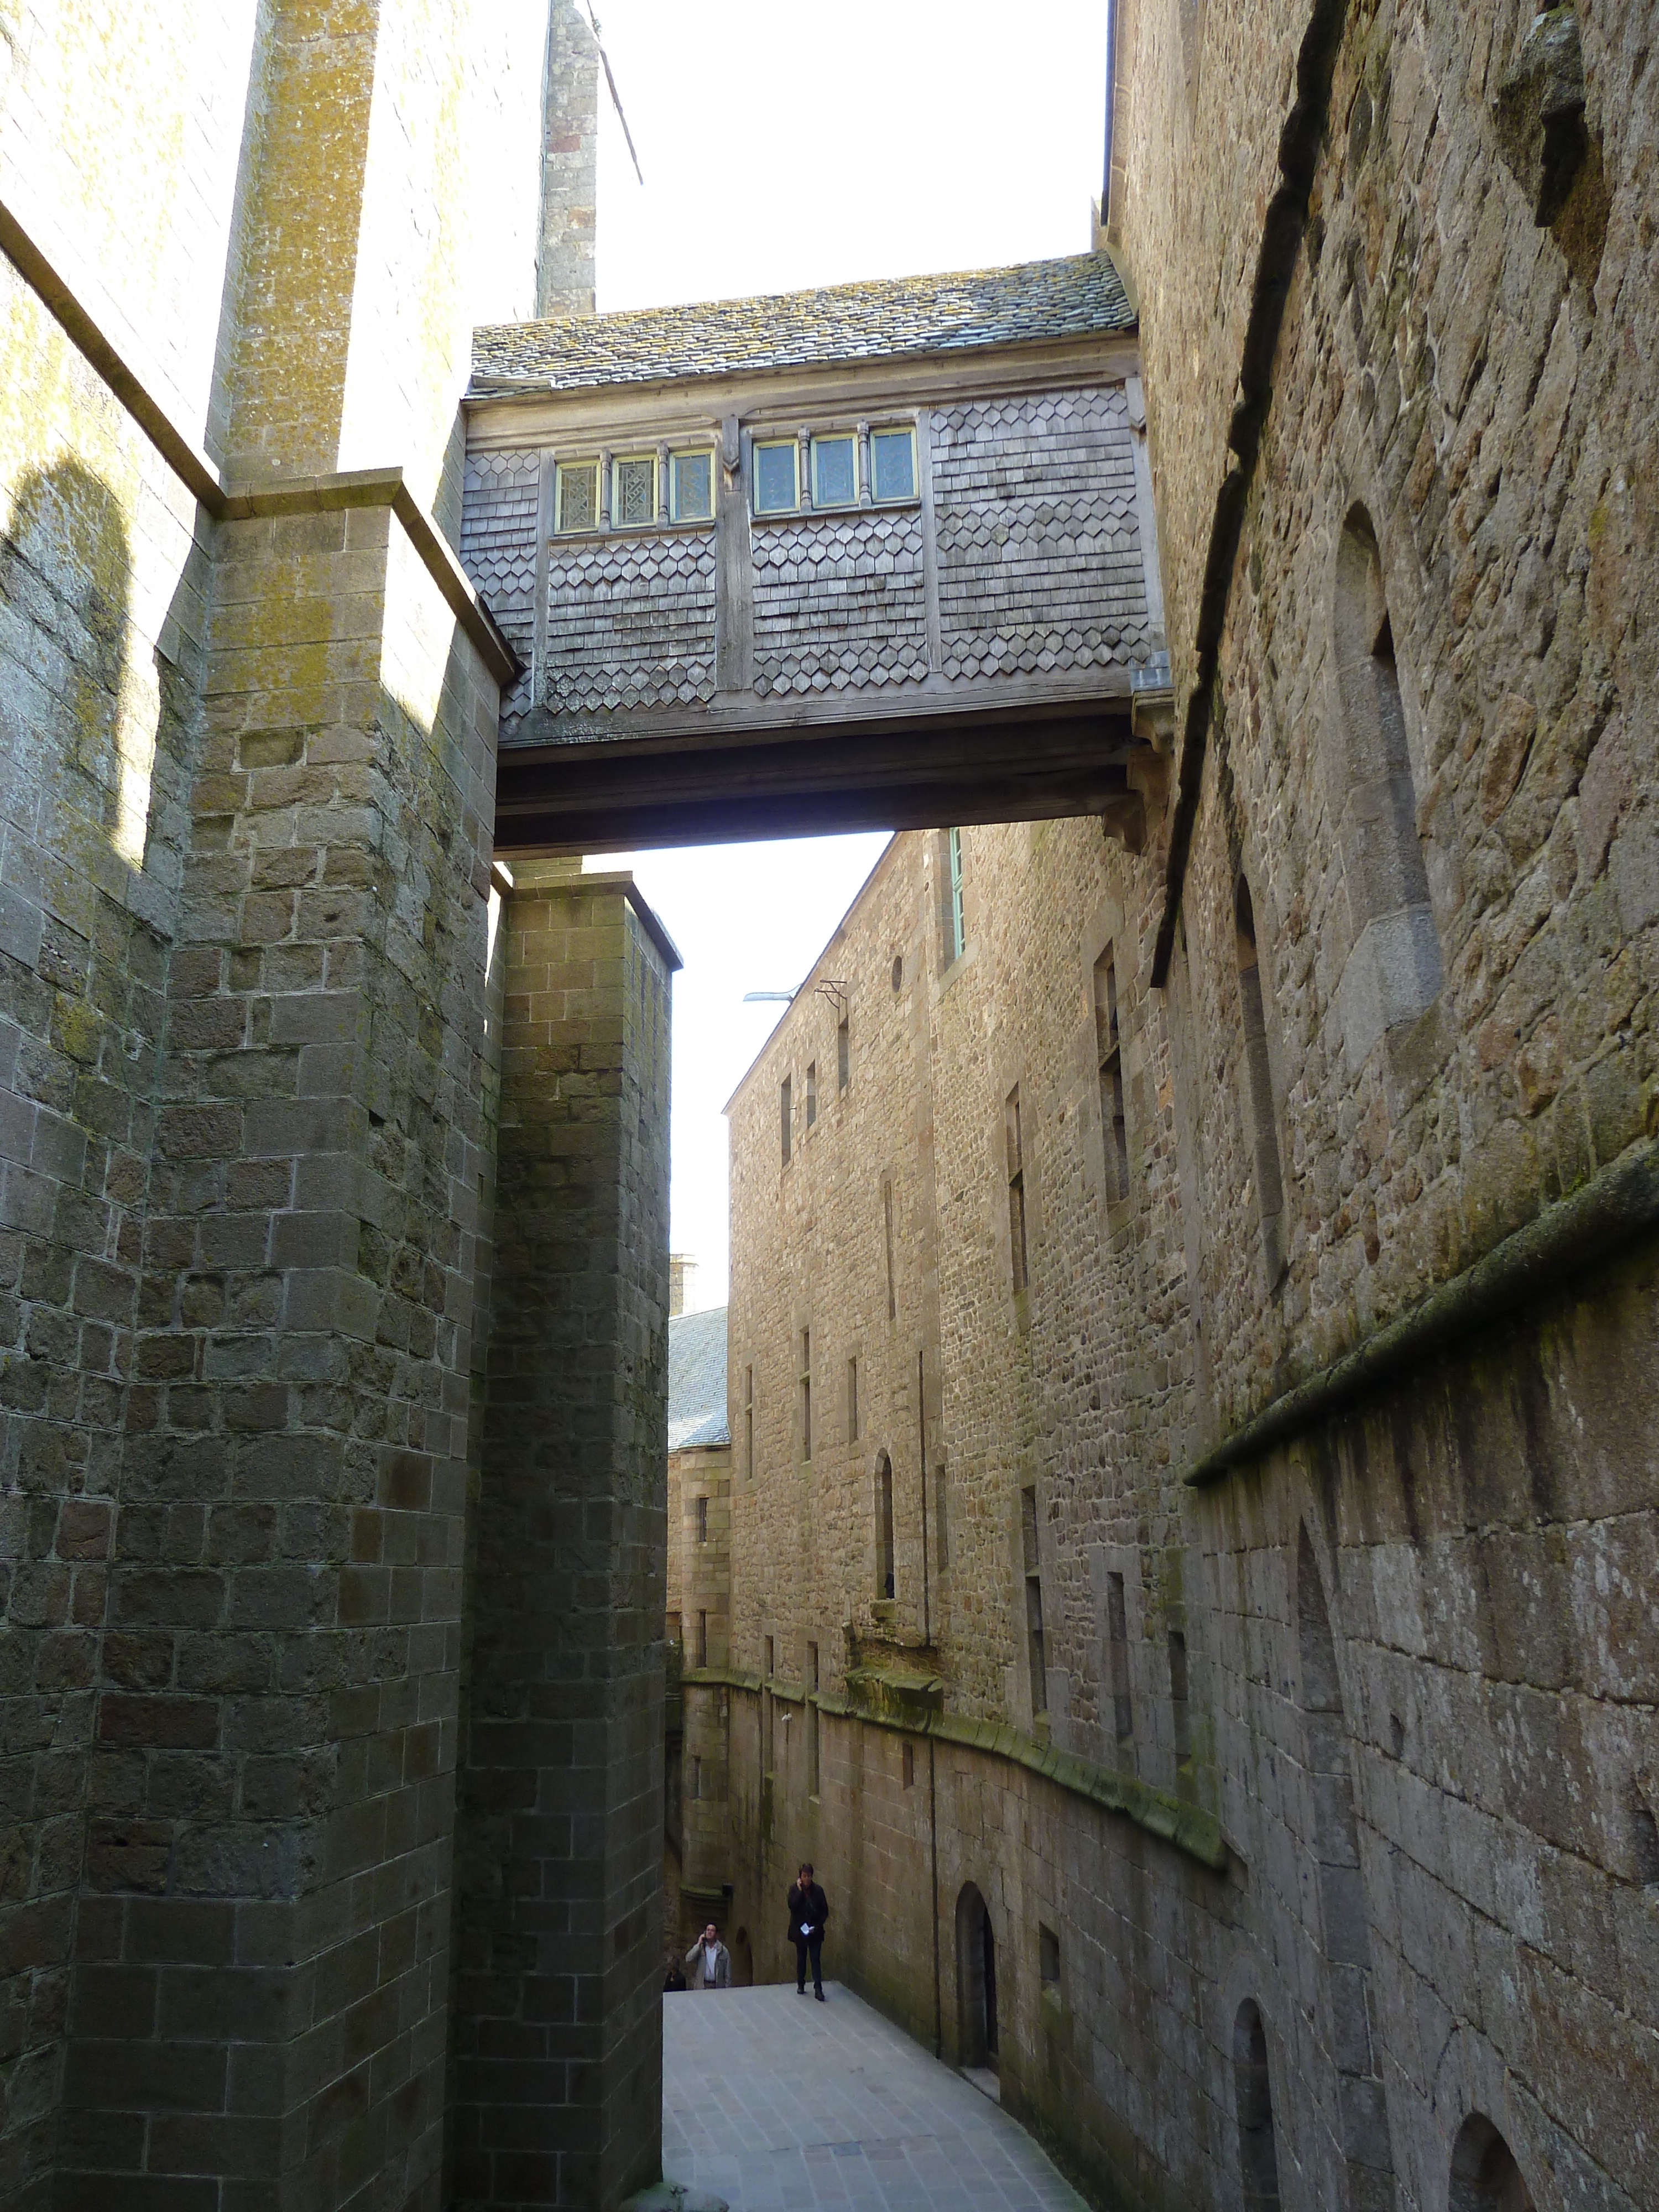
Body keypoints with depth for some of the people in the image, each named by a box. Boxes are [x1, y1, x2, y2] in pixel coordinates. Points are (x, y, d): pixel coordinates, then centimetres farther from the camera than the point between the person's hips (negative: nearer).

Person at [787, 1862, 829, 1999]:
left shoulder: (818, 1890, -7)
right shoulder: (794, 1889, -7)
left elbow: (825, 1912, -2)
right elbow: (792, 1907, -22)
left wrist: (816, 1926, -13)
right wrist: (800, 1890, -24)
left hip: (815, 1931, -1)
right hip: (800, 1931, 1)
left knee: (816, 1959, -5)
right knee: (801, 1958, 15)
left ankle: (818, 1989, -3)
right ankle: (801, 1985, 32)